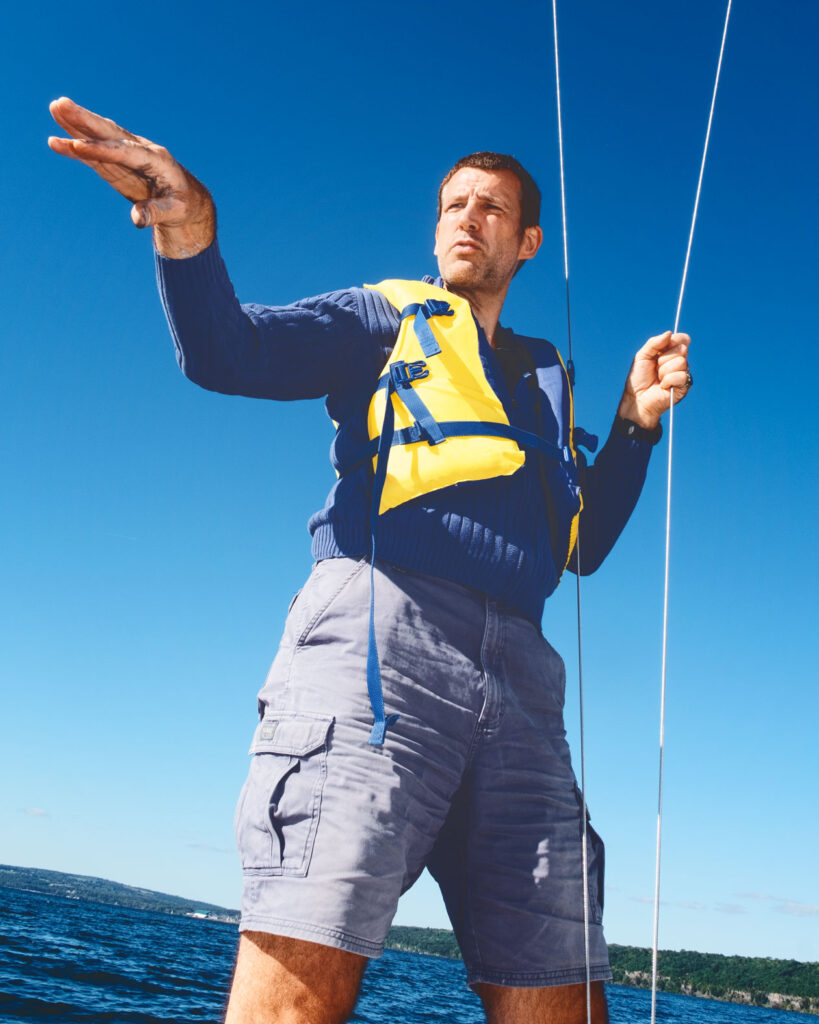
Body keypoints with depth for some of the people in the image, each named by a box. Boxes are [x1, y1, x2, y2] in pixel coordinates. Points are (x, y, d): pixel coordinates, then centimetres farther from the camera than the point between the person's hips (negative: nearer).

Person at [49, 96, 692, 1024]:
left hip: (517, 672, 5)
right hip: (381, 627, -4)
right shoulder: (384, 319, 20)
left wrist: (636, 422, 17)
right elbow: (226, 352, 2)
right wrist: (190, 233, -17)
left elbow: (586, 545, 27)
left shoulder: (544, 380, 32)